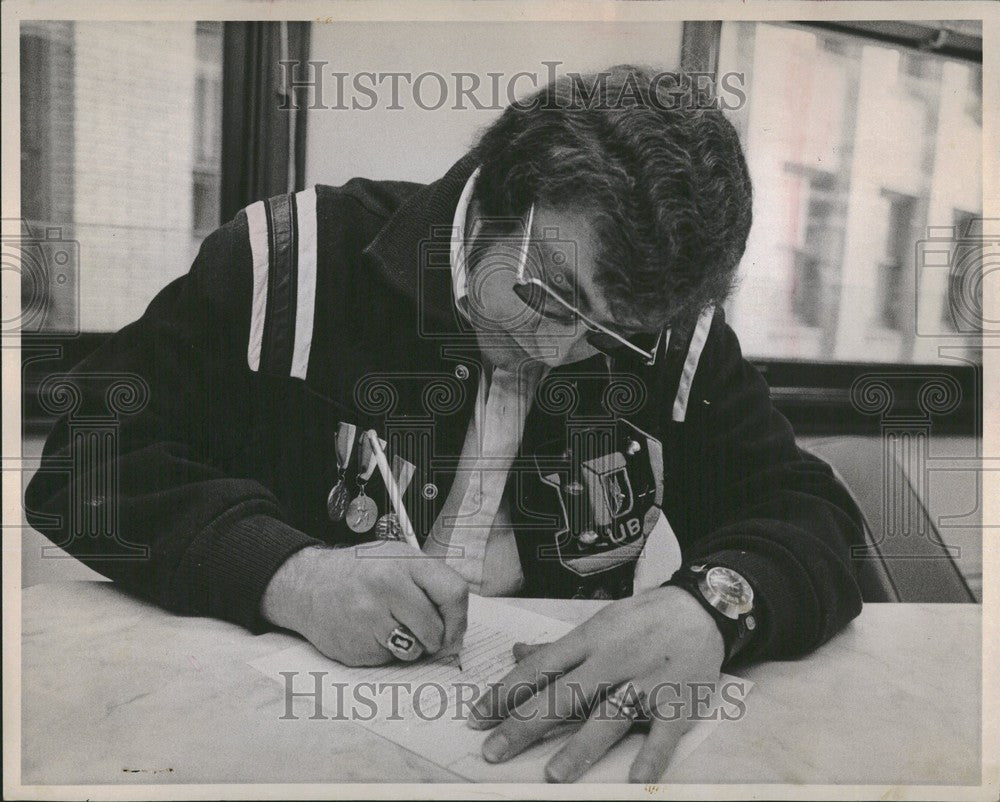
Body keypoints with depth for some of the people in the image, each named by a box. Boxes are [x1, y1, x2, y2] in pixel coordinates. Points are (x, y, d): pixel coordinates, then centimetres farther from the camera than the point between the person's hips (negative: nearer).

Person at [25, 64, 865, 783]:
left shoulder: (675, 336, -3)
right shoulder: (294, 259, -10)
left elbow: (812, 522, -3)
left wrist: (711, 606, -23)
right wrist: (286, 573, -23)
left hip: (567, 721, 2)